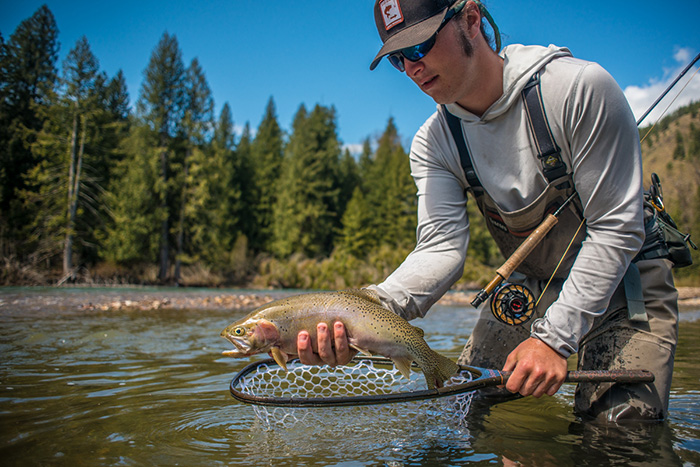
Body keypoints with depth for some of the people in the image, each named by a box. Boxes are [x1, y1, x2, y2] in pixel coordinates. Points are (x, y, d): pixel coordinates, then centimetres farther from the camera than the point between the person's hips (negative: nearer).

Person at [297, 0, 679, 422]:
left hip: (624, 283, -3)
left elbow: (616, 229, -21)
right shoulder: (433, 144, -10)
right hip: (526, 289, 4)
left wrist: (556, 337, -25)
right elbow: (442, 246, -22)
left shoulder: (580, 87, -24)